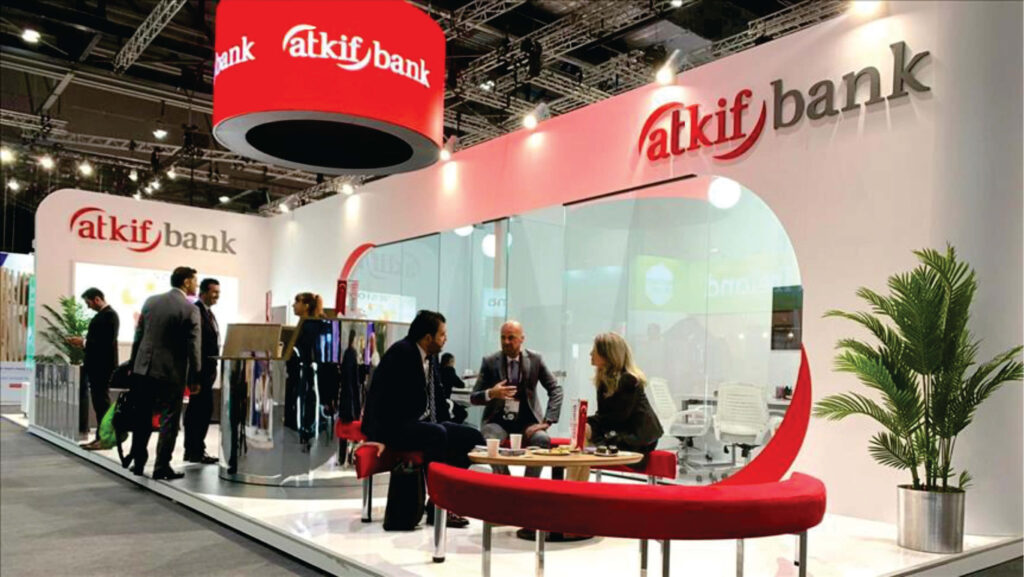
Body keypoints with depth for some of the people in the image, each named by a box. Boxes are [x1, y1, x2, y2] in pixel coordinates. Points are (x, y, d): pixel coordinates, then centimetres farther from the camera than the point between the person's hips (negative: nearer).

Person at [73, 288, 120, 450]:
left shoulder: (109, 315, -15)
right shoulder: (102, 314, 15)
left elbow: (106, 342, -22)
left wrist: (84, 343, -14)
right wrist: (83, 342, 5)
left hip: (103, 366, -10)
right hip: (96, 365, 10)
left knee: (102, 402, -5)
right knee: (99, 402, 12)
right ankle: (100, 437, 17)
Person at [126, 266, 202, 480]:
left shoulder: (150, 301, 6)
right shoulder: (190, 309, -12)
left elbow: (138, 335, 10)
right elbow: (194, 347, -13)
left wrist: (134, 364, 17)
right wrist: (194, 377, -5)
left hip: (144, 368, 6)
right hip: (171, 372, -5)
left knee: (143, 418, 15)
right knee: (169, 419, 4)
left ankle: (138, 462, 23)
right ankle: (162, 466, 6)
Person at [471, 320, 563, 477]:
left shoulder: (535, 359, 0)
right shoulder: (490, 362, -1)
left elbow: (555, 389, 2)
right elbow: (473, 398, 1)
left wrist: (547, 421, -10)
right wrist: (491, 393, -22)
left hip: (526, 421, 0)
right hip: (498, 420, 0)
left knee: (542, 439, -30)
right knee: (488, 441, -32)